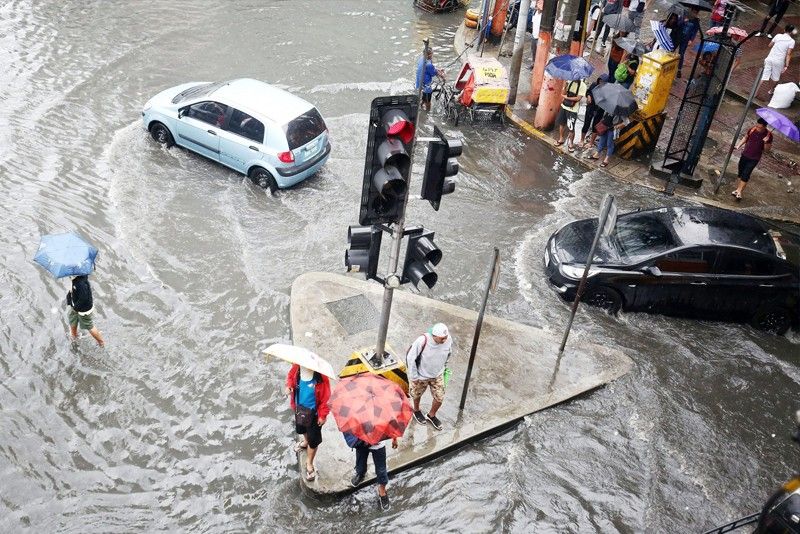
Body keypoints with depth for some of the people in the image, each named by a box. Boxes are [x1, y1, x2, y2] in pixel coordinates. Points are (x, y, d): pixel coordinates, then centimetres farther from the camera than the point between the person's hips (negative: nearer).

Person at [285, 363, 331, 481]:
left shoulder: (321, 376, -32)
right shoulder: (297, 367, -20)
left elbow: (326, 396, -21)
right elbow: (290, 375, 5)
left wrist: (323, 415, -15)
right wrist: (289, 386, -17)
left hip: (313, 411, -5)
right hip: (299, 407, 5)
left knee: (313, 439, 11)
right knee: (301, 428, 32)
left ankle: (309, 463, 35)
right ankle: (306, 441, 67)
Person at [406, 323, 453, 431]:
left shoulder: (448, 340, -24)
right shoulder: (422, 341, -37)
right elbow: (410, 358, -23)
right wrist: (414, 377, -15)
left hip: (437, 375, 3)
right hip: (421, 375, -3)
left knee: (439, 398, 12)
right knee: (417, 395, 22)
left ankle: (431, 416, 42)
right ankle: (416, 411, 55)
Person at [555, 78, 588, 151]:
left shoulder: (582, 85, -14)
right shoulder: (569, 81, 0)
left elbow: (578, 98, -18)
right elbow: (563, 94, 0)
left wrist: (566, 97, -11)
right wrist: (565, 86, -18)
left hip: (573, 110, -5)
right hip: (564, 106, 5)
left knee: (571, 128, -2)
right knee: (561, 123, 18)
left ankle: (570, 143, 16)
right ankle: (561, 139, 37)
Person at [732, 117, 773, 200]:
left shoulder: (768, 135, -16)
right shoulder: (752, 130, -9)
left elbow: (767, 149, -9)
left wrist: (766, 142, -28)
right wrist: (739, 146, 1)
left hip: (754, 159, -4)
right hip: (745, 155, 4)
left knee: (745, 175, -11)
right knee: (740, 172, 13)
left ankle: (739, 192, -6)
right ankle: (739, 189, 28)